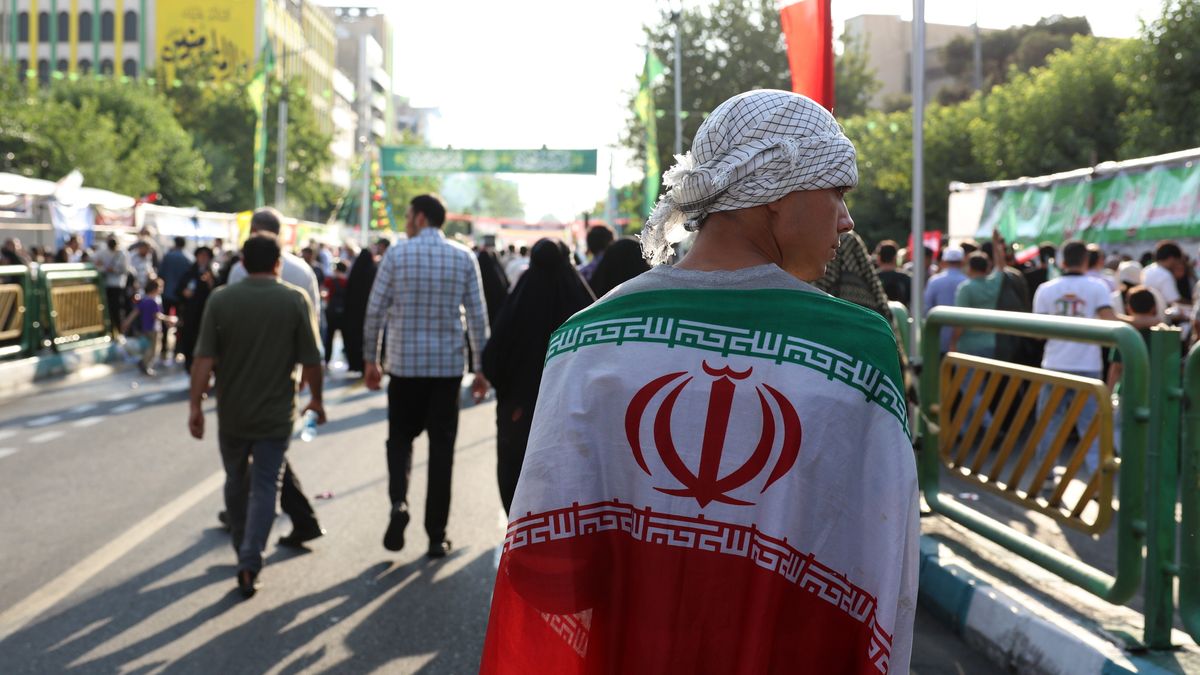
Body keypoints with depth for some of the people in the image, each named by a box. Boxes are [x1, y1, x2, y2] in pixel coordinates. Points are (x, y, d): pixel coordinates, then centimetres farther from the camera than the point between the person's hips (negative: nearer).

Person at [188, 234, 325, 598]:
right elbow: (311, 361, -8)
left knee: (237, 480, 19)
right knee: (265, 486, 3)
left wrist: (196, 405, -3)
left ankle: (243, 550, 35)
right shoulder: (295, 300, -8)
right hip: (275, 413, -2)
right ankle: (250, 562, -9)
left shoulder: (220, 299, -5)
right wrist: (316, 398, 6)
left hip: (232, 412, 2)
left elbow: (204, 359, -9)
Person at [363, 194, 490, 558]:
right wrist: (481, 368, 7)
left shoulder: (397, 254, -3)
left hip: (405, 363, -1)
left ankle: (398, 500, -11)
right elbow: (477, 317, 1)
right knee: (442, 447, 7)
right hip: (448, 365, 1)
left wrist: (370, 359, 8)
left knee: (400, 437, 15)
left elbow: (375, 311, -2)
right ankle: (437, 535, 9)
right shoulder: (464, 257, 2)